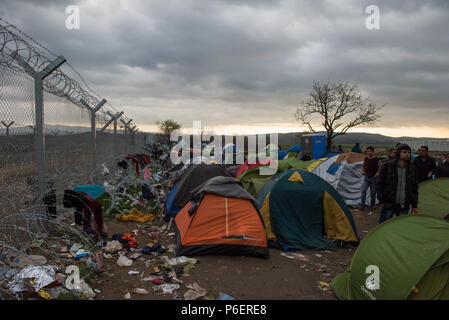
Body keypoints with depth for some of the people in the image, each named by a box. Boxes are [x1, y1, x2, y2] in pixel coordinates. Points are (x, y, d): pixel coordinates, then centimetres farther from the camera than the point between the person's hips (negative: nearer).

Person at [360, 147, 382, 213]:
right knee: (363, 190, -10)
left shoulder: (377, 160, -9)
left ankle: (372, 205, 23)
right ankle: (362, 205, -7)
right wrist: (363, 171, 2)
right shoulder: (366, 159, 5)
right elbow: (363, 166, 20)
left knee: (373, 192, 7)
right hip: (366, 178, 3)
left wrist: (377, 173, -20)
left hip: (373, 178, -3)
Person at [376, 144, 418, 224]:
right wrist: (381, 199, -6)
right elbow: (379, 183, 1)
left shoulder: (412, 169, 6)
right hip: (389, 204, -3)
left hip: (404, 206, 3)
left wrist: (414, 206, 10)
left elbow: (414, 188, 13)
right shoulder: (387, 166, -5)